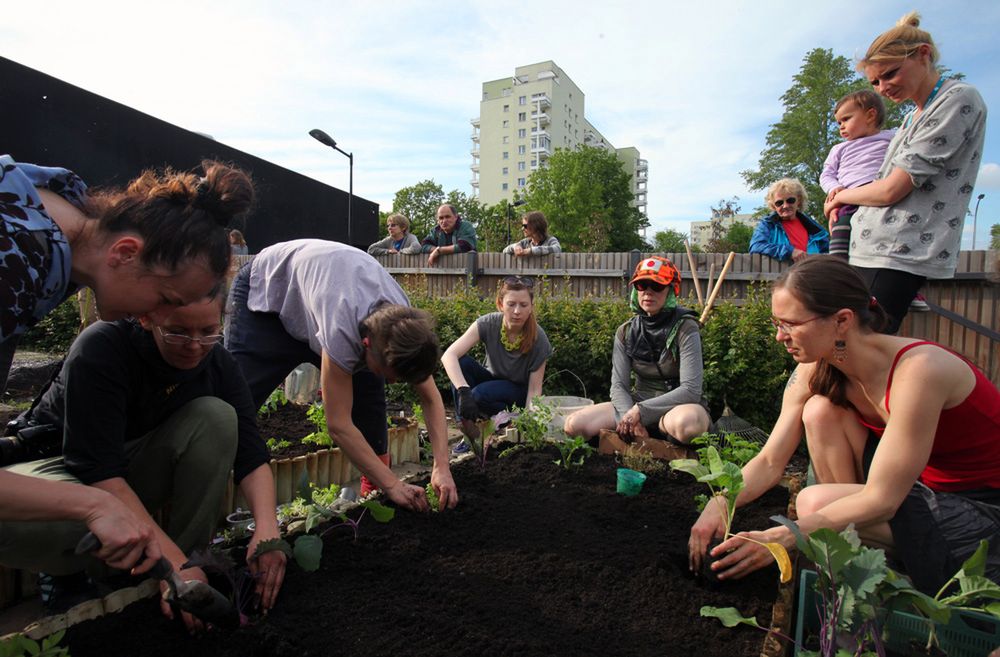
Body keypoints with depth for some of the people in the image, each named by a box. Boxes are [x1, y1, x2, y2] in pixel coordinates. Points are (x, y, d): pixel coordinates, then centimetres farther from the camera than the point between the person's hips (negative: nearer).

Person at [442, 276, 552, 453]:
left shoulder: (539, 340, -24)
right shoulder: (488, 324, -23)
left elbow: (534, 389, -20)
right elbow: (448, 356, -33)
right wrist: (463, 391, -48)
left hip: (519, 392, -3)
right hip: (493, 380, 3)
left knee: (480, 395, -34)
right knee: (462, 362, -28)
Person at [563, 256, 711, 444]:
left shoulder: (685, 329, -11)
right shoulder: (626, 332, 1)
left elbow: (690, 390, -18)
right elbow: (618, 386, -4)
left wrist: (641, 410, -25)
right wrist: (631, 419, -24)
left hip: (678, 406, -4)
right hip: (637, 405, 4)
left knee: (684, 422, -42)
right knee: (573, 425, -15)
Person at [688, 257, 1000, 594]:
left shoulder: (918, 369, -30)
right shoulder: (814, 370, -10)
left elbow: (881, 500, -30)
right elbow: (770, 462, -8)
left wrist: (782, 538, -31)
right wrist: (717, 507, -24)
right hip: (922, 487, 7)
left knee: (817, 502, -26)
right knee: (820, 411, -14)